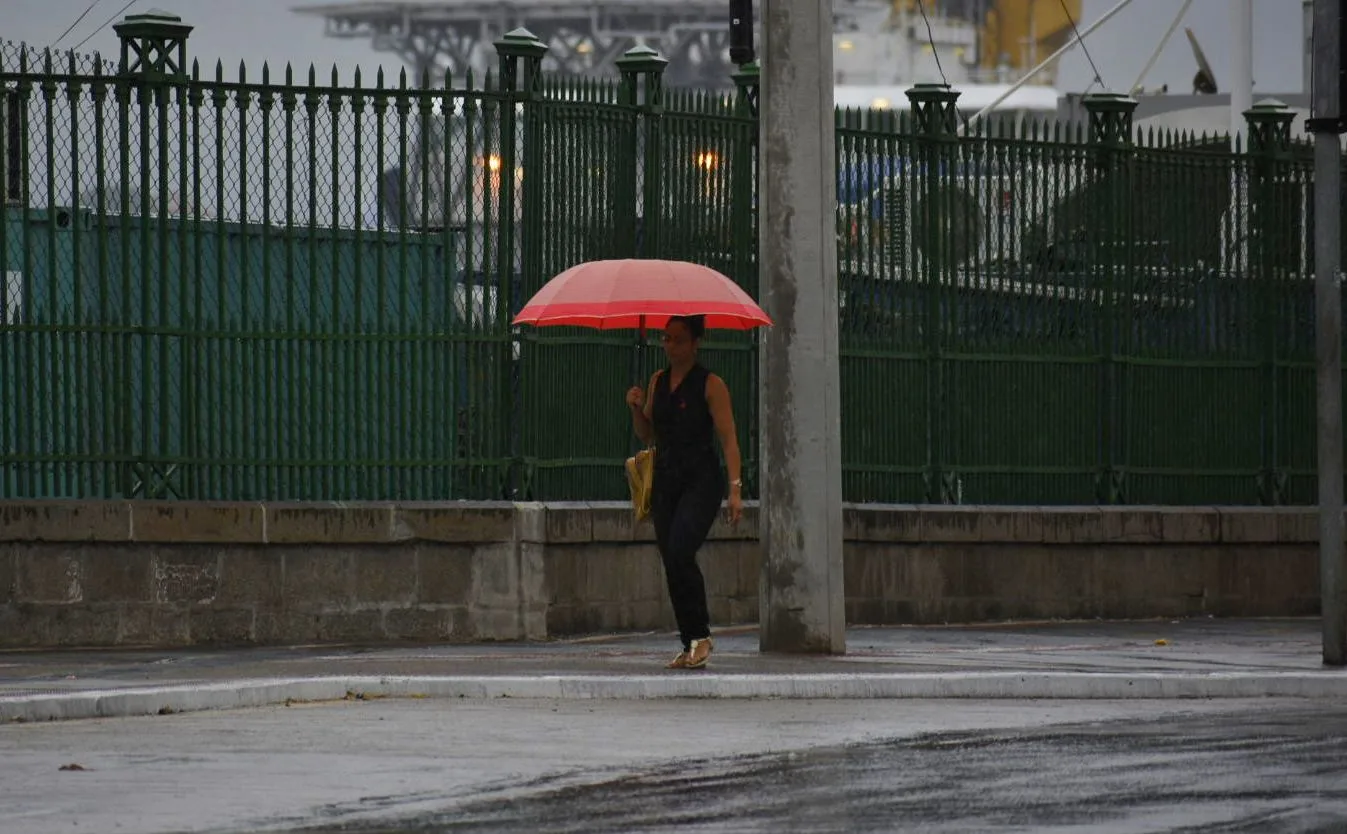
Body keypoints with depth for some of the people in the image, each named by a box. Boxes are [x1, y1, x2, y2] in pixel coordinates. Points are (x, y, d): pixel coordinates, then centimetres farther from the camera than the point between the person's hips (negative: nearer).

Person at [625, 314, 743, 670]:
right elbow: (647, 434, 20)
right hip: (666, 479, 6)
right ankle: (690, 645, 8)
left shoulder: (710, 385, -5)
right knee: (671, 561, 2)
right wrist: (637, 408, -1)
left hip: (701, 480, -6)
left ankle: (701, 634, -12)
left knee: (680, 551, -23)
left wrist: (734, 488, -17)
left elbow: (728, 439, -8)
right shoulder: (658, 381, 13)